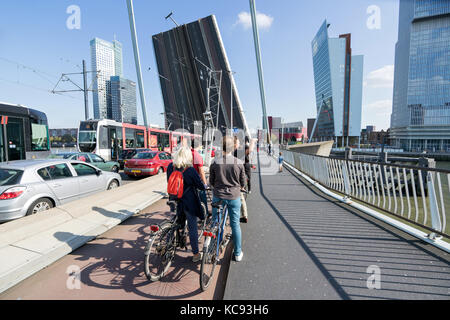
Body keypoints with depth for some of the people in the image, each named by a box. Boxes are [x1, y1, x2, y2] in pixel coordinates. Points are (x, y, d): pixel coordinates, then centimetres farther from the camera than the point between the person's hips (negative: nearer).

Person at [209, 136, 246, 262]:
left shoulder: (215, 162, -8)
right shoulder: (239, 163, -9)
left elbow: (211, 182, 1)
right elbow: (243, 183, 0)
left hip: (218, 196, 1)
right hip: (234, 197, 0)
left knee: (215, 223, 16)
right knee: (235, 224, 12)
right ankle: (238, 253, 24)